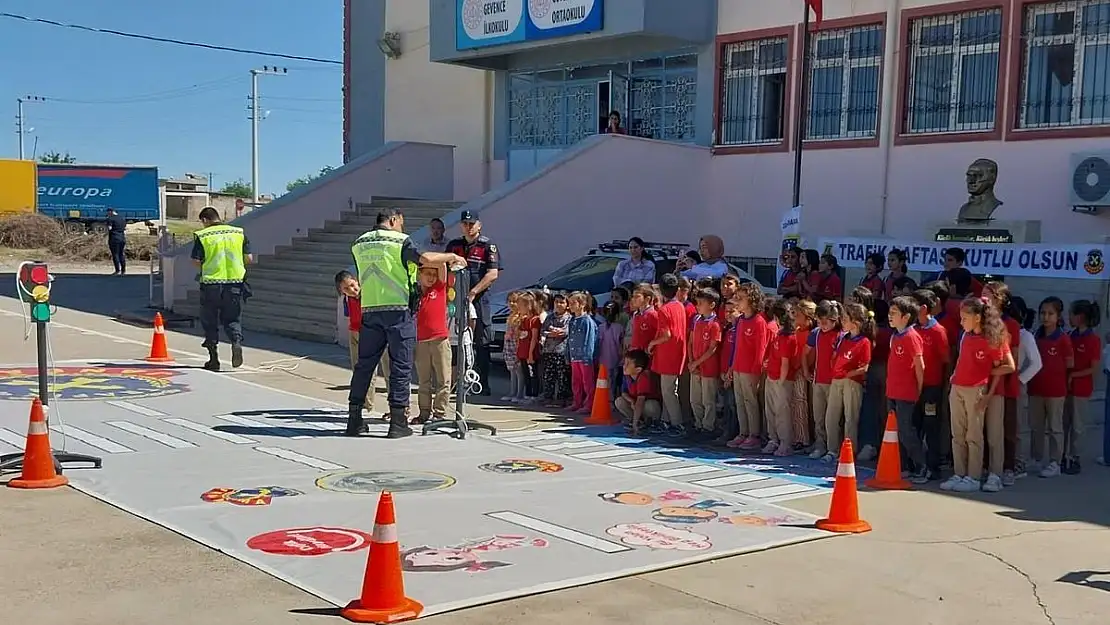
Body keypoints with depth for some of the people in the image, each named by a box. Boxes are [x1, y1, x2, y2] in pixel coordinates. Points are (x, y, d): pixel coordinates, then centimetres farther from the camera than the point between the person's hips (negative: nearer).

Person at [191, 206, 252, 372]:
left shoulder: (202, 236, -3)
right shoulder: (239, 233, 4)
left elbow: (196, 261, -7)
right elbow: (249, 259, 3)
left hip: (211, 283, -2)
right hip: (235, 283, 2)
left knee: (210, 321, 11)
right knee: (232, 319, 12)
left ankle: (214, 359, 12)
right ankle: (237, 342, -15)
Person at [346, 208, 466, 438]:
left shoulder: (359, 244, 14)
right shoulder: (399, 240, -4)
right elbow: (425, 259, -17)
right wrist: (451, 257, -2)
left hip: (369, 309, 5)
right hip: (398, 309, -5)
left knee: (364, 364, 10)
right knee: (400, 365, 0)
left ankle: (354, 419, 13)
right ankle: (398, 422, 0)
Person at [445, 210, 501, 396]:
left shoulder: (488, 246, 0)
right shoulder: (453, 245, 14)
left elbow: (493, 274, -9)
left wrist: (473, 292, -15)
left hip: (479, 299, -4)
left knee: (481, 344, -1)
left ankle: (482, 385, 2)